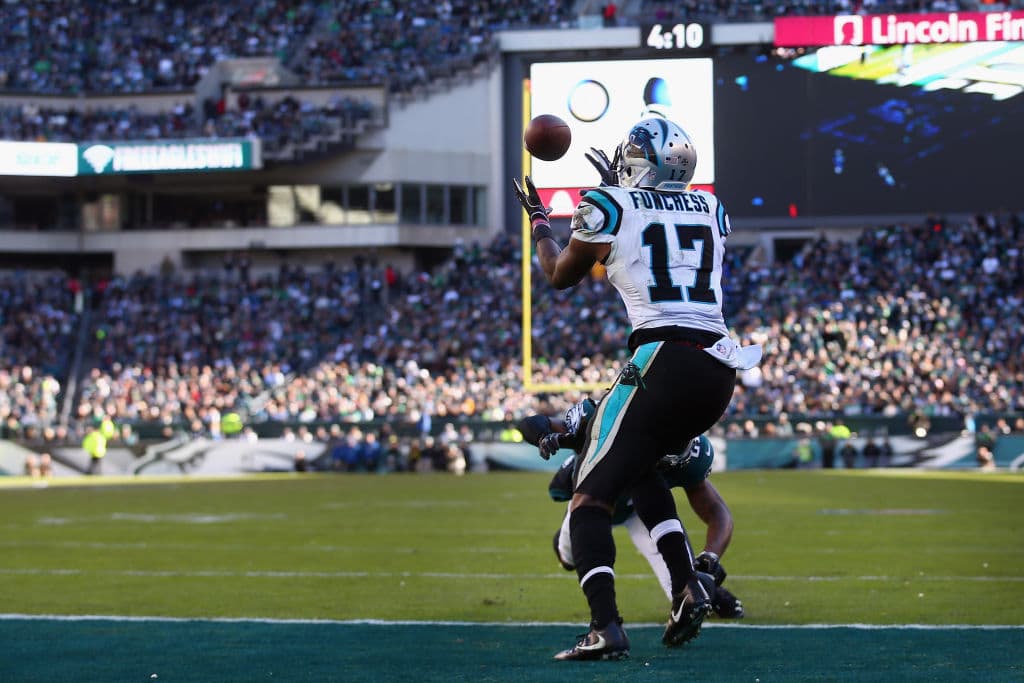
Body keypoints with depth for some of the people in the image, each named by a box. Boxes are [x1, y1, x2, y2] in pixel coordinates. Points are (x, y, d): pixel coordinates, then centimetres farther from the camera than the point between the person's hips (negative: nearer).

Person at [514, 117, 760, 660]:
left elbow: (560, 275, 21)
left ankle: (606, 626, -20)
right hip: (719, 368, 6)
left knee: (591, 496, -1)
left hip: (662, 363, -6)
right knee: (636, 468, 28)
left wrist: (537, 220, 39)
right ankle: (687, 586, 11)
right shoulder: (711, 209, 17)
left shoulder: (609, 208, 2)